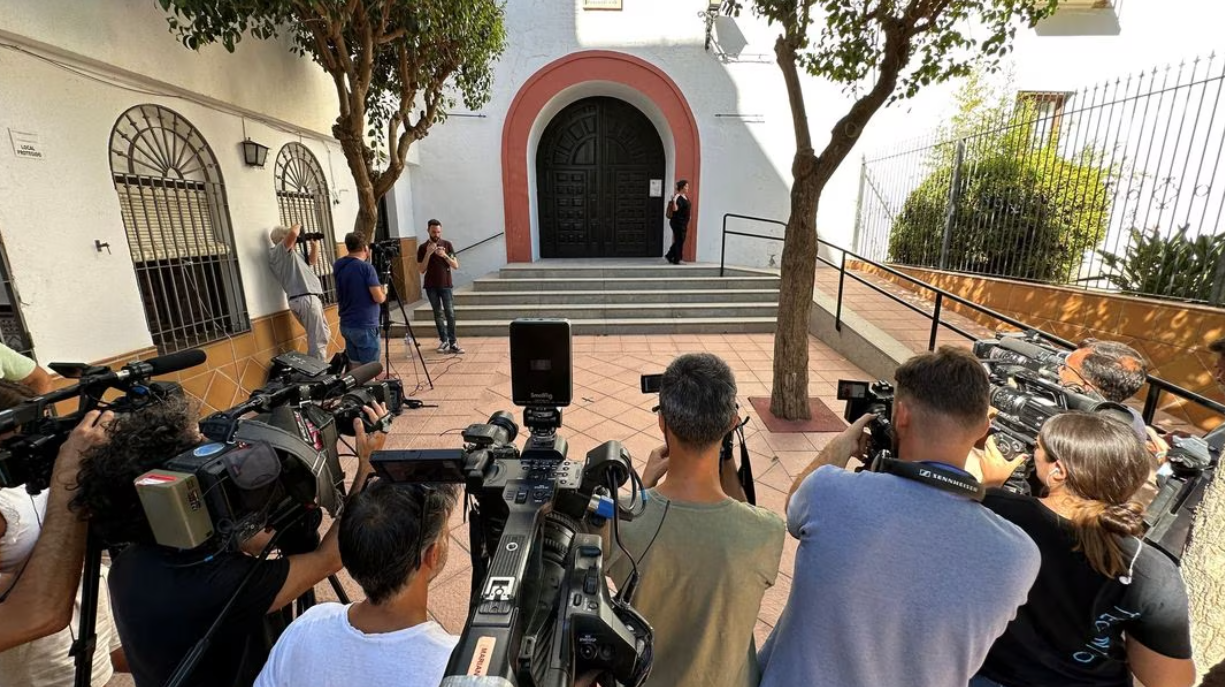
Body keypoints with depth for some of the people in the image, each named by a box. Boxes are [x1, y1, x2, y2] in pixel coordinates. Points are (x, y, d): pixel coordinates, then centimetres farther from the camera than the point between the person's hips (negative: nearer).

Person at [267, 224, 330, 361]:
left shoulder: (290, 254, 24)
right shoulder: (278, 251, -4)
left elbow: (312, 261, 35)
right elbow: (293, 233, -22)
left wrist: (314, 245, 21)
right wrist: (298, 226, -1)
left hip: (308, 298, 11)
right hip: (306, 299, -11)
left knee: (323, 334, 20)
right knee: (318, 340, -11)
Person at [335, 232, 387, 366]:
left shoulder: (339, 267, 7)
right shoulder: (366, 267, -15)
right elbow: (379, 298, -18)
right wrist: (384, 291, 4)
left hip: (346, 325, 7)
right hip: (364, 327, -7)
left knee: (355, 366, 14)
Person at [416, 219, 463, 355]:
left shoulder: (447, 245, 2)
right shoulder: (423, 248, 1)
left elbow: (456, 266, -1)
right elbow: (421, 270, -3)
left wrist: (444, 255, -17)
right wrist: (428, 253, -14)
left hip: (445, 285, -1)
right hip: (431, 286, 1)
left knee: (450, 313, -7)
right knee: (438, 314, 6)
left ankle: (452, 343, -5)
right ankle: (444, 341, 13)